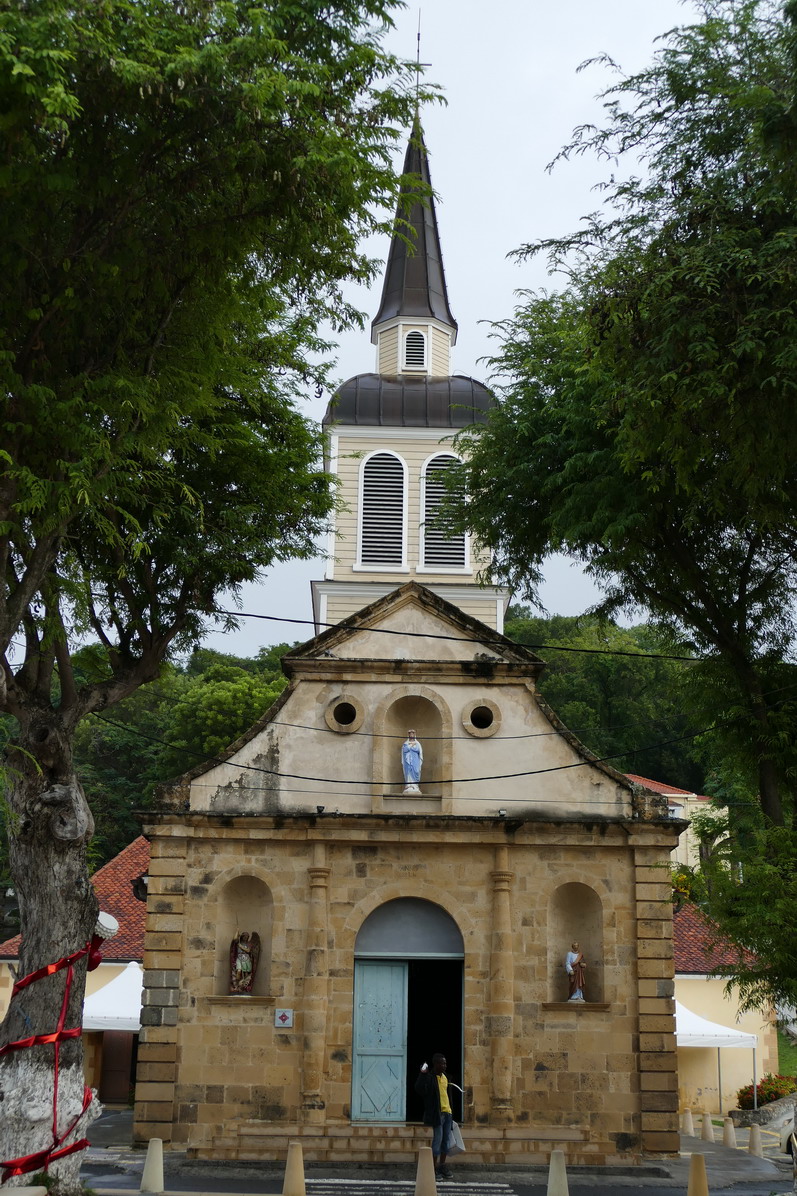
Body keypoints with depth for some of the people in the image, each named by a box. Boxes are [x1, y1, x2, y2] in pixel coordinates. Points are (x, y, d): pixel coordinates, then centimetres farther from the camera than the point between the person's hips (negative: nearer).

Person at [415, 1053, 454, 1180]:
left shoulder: (445, 1076, 12)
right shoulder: (429, 1077, -12)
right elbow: (419, 1090, -27)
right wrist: (422, 1075, -35)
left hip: (447, 1113, 8)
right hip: (437, 1113, -8)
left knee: (446, 1140, 11)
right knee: (437, 1139, -5)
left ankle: (442, 1166, 22)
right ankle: (434, 1168, 5)